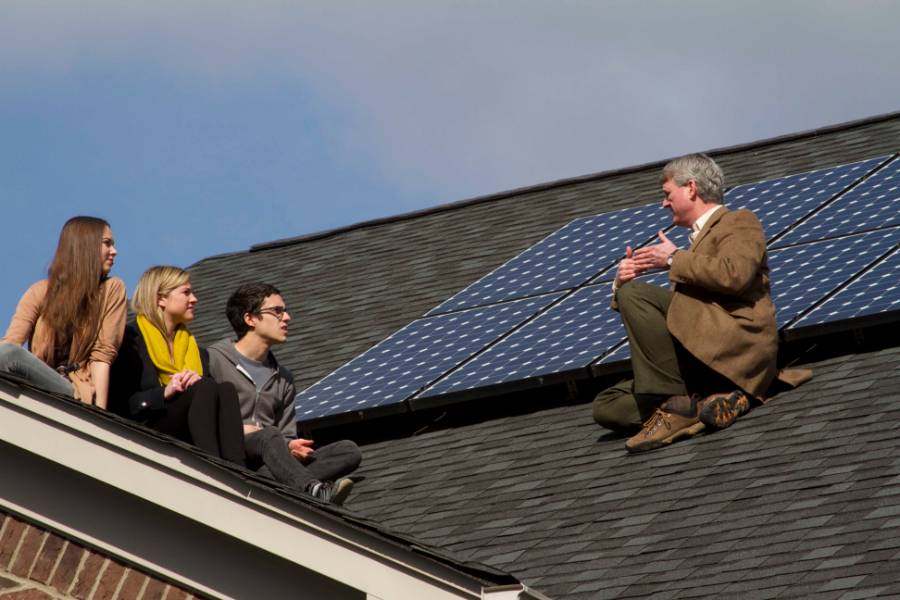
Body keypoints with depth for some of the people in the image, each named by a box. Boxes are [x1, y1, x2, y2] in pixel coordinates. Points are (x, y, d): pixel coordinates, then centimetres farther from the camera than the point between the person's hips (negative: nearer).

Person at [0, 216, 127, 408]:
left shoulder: (112, 288, 10)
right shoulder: (40, 292, 15)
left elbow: (102, 355, 0)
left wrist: (100, 412, -11)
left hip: (78, 394, -2)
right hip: (36, 390, 2)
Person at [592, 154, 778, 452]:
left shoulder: (740, 222, 9)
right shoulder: (699, 239, 34)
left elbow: (734, 274, -14)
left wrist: (674, 259, -5)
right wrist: (622, 283, 10)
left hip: (737, 344, -8)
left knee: (634, 294, -20)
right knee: (607, 407, -3)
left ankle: (675, 403, -22)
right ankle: (709, 403, -17)